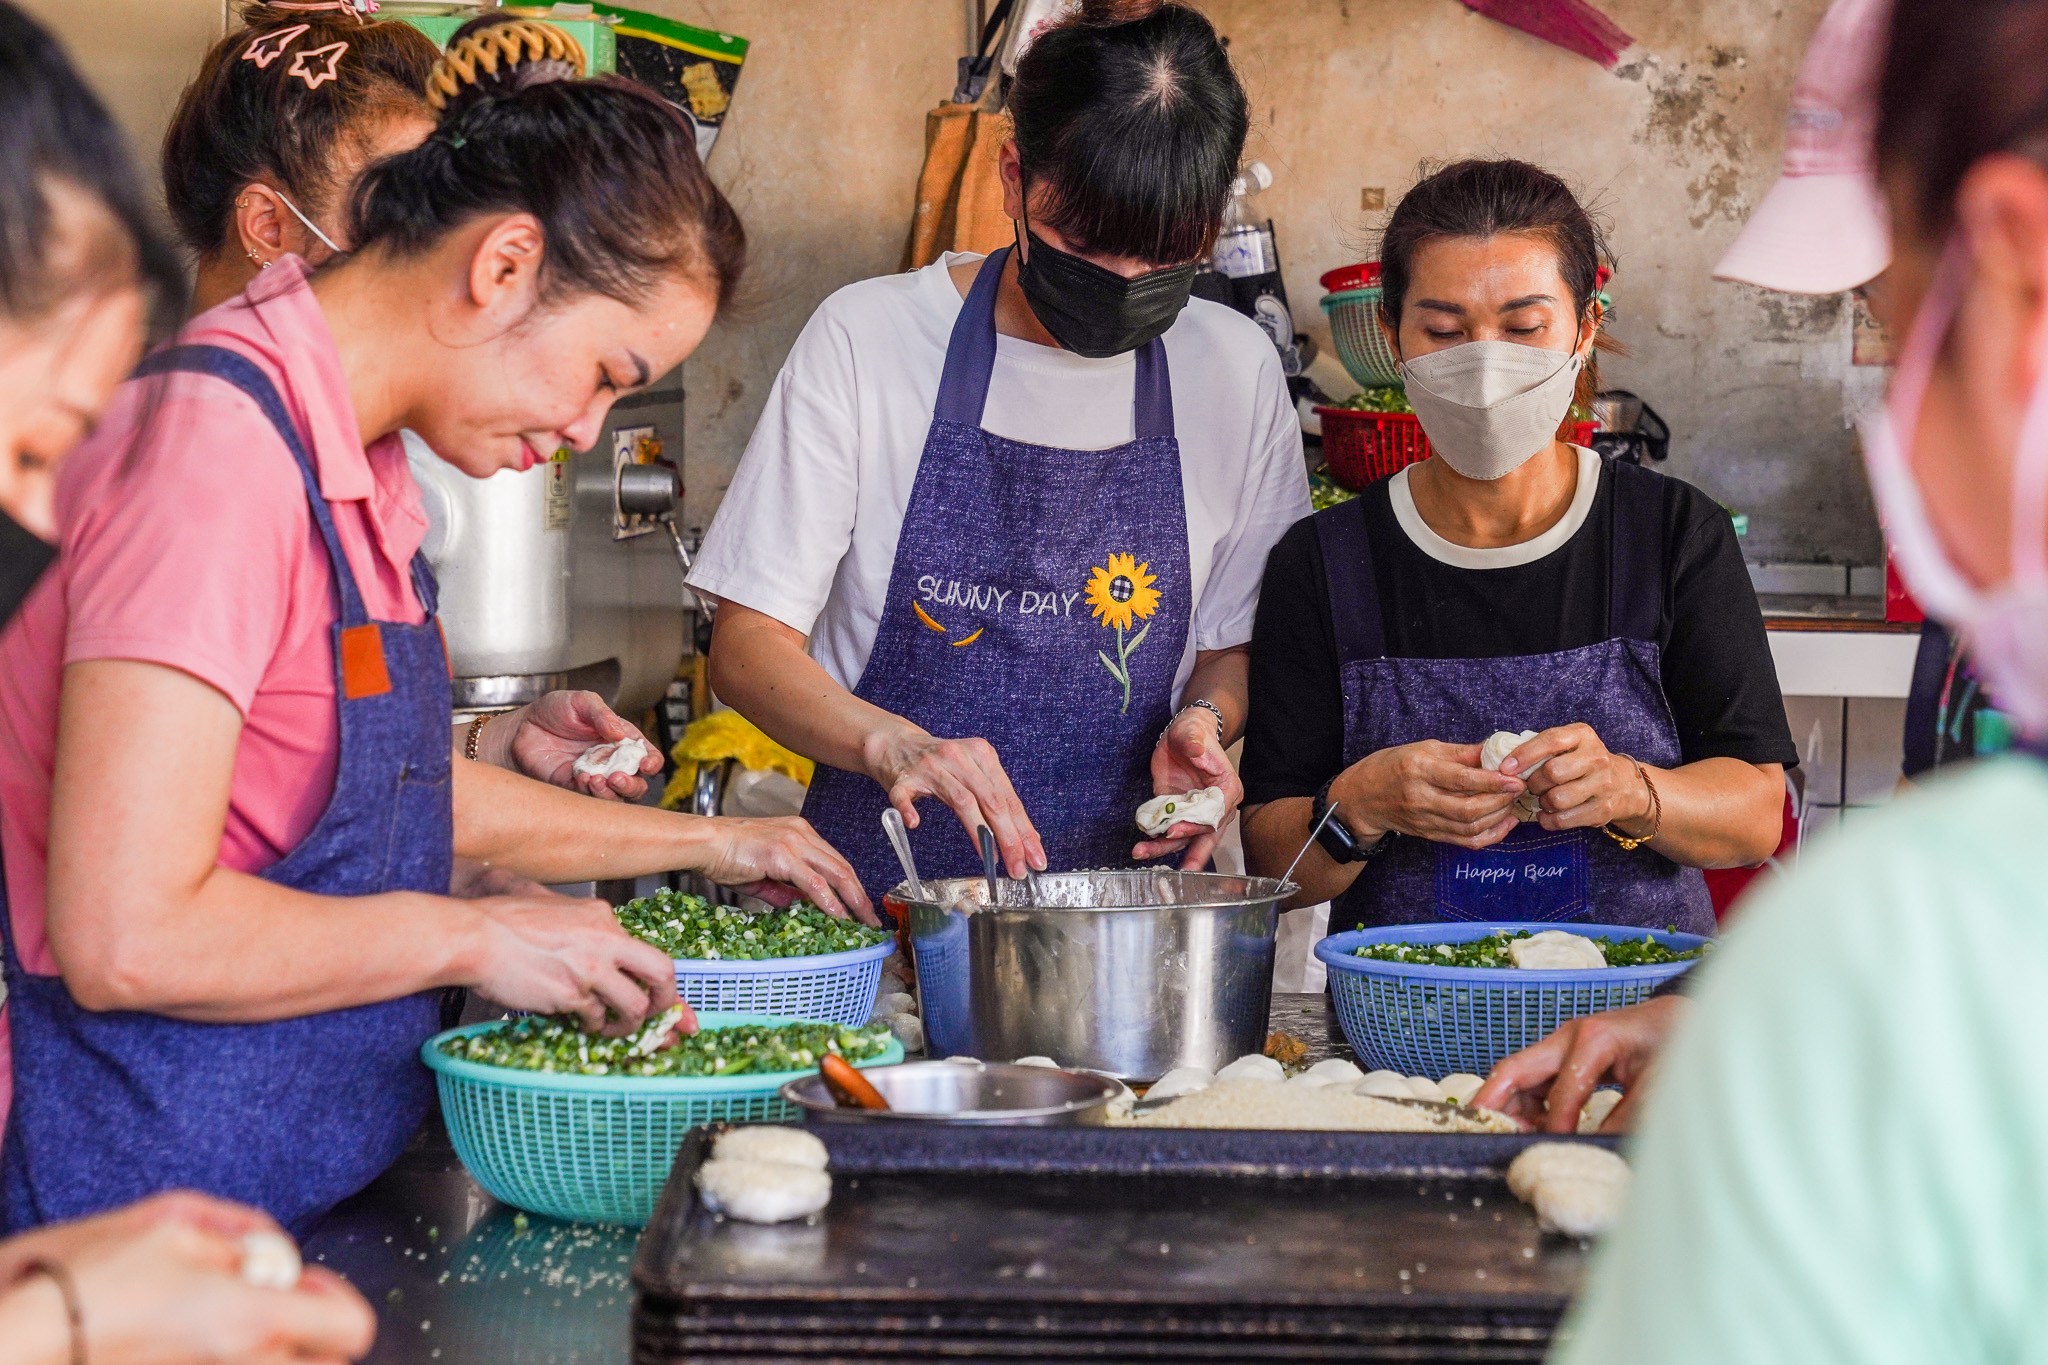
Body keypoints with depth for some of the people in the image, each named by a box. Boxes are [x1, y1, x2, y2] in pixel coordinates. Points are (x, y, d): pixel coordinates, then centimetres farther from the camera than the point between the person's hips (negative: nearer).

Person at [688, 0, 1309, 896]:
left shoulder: (1235, 372, 4)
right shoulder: (868, 337, -4)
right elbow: (748, 646, -4)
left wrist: (1204, 716, -6)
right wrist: (893, 744, -21)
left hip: (1127, 894, 2)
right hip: (884, 889, -2)